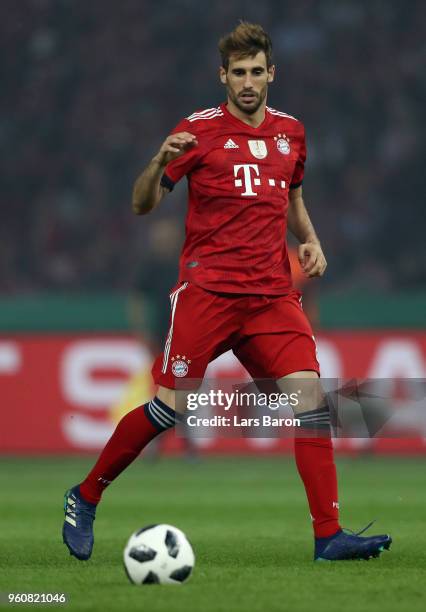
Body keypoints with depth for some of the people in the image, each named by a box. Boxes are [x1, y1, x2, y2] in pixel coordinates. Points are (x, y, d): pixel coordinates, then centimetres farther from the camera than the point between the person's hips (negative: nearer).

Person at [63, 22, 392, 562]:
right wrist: (160, 162, -24)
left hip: (273, 291, 4)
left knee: (308, 392, -12)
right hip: (207, 289, -4)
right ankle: (85, 498, 14)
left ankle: (328, 536, -11)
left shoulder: (290, 131, 13)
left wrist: (310, 242, 11)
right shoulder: (200, 130, -2)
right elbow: (142, 205, -3)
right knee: (170, 406, -7)